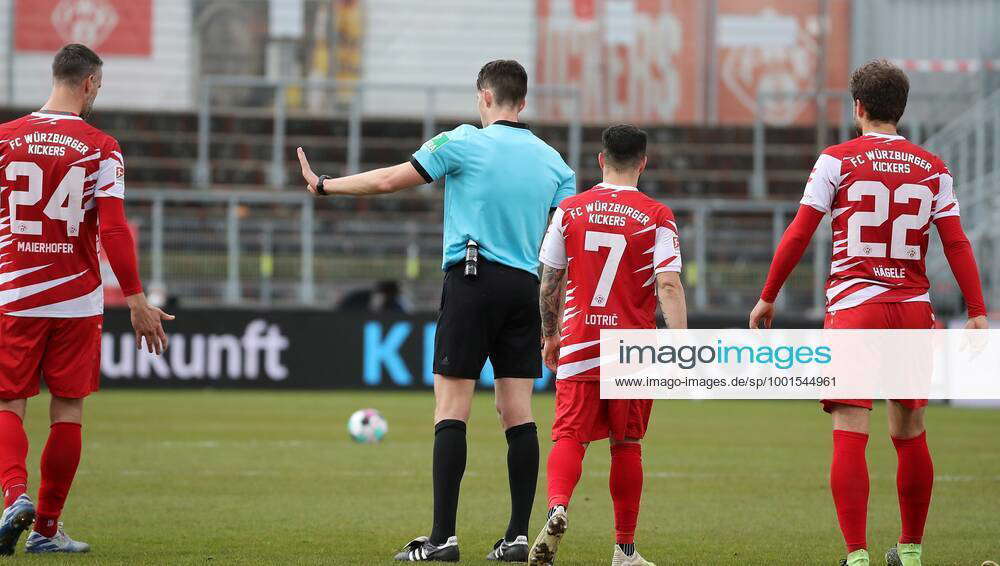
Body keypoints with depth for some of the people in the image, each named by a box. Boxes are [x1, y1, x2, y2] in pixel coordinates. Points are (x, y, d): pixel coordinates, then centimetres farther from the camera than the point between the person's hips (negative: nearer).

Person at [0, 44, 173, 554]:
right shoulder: (101, 148, -5)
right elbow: (114, 229, -10)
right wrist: (137, 302, -7)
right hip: (77, 299, -1)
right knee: (67, 412, 8)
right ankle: (46, 528, 10)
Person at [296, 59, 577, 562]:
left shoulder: (464, 143, -3)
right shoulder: (554, 162, 10)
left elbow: (389, 180, 1)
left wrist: (323, 185, 15)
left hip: (472, 280, -4)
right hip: (526, 289, 5)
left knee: (451, 409, -4)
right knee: (518, 413, 6)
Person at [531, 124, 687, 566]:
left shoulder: (569, 211, 3)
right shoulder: (657, 217, -2)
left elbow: (550, 282, 8)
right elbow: (668, 285, -11)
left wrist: (549, 336, 21)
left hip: (578, 346, 0)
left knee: (570, 438, -3)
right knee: (627, 446, 10)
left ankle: (557, 507, -33)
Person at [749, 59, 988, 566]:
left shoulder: (837, 160, -1)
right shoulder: (932, 169, 7)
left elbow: (798, 234, -2)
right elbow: (956, 243, 2)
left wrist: (767, 297, 6)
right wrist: (977, 312, 2)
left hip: (853, 308, -3)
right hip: (913, 311, 3)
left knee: (849, 438, -6)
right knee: (910, 434, 15)